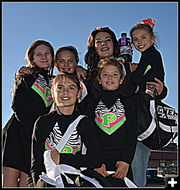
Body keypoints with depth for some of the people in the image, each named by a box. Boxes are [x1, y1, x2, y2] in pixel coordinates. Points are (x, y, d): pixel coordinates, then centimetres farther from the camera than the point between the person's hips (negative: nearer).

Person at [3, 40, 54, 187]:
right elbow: (17, 106, -1)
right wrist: (33, 129, -11)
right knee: (10, 176, -11)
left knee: (27, 178, -7)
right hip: (19, 130, -2)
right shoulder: (26, 77, 11)